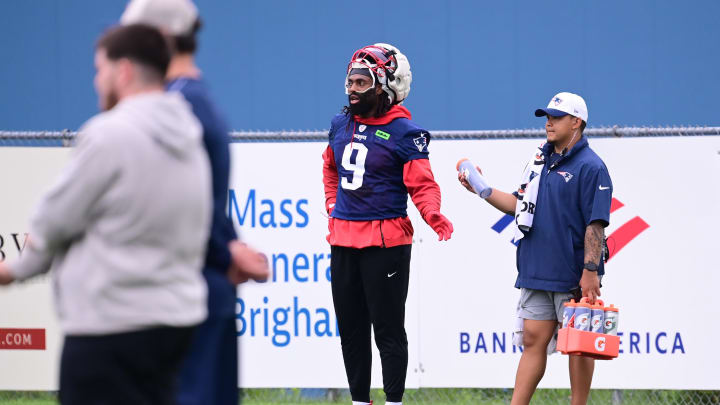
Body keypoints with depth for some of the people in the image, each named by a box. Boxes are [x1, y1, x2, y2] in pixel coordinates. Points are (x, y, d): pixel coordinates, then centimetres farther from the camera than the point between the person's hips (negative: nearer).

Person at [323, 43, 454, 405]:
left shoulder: (404, 132, -9)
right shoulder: (340, 125, 9)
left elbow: (423, 185, -11)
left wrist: (433, 215, -29)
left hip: (385, 242, -7)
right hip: (343, 239, 7)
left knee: (388, 329, -4)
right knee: (350, 329, 11)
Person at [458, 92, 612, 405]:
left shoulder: (590, 167, -9)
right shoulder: (539, 160, 15)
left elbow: (595, 224, -15)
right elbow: (520, 205, 23)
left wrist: (590, 270, -21)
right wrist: (482, 189, 13)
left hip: (574, 277, -7)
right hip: (536, 273, 7)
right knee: (533, 339, 6)